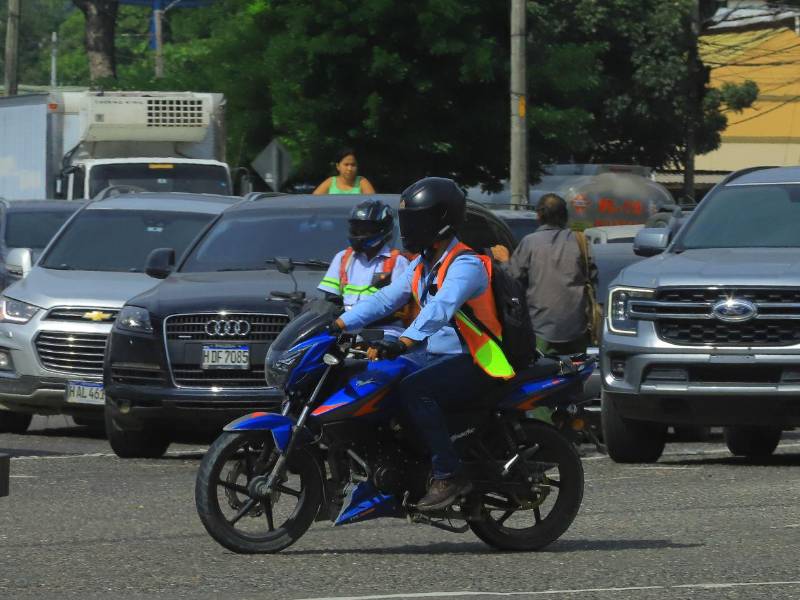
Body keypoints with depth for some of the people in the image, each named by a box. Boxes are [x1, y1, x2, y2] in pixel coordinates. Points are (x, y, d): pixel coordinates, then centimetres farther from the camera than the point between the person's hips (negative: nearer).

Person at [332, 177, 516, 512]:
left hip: (473, 362, -10)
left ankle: (449, 477, -31)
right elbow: (385, 299, 13)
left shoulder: (466, 265, -17)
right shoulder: (422, 265, 14)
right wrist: (340, 325, 1)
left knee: (413, 390, -33)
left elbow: (441, 307, -33)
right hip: (437, 355, 10)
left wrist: (404, 342, -47)